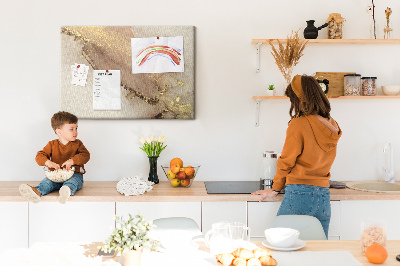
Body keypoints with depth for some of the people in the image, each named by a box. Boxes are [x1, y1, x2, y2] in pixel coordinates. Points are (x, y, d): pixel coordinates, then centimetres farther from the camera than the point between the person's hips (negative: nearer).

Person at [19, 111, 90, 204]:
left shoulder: (77, 144, 9)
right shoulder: (52, 145, 9)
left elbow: (85, 155, -5)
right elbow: (40, 156, 1)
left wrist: (72, 161, -24)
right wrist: (48, 162, -23)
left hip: (74, 174, -2)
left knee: (73, 181, -38)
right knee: (47, 182, -29)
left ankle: (68, 190, -72)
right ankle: (37, 191, -60)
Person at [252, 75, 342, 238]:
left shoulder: (299, 124, -10)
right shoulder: (332, 126, 8)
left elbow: (286, 162, -4)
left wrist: (275, 189, 10)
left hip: (300, 193, -6)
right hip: (324, 195, 6)